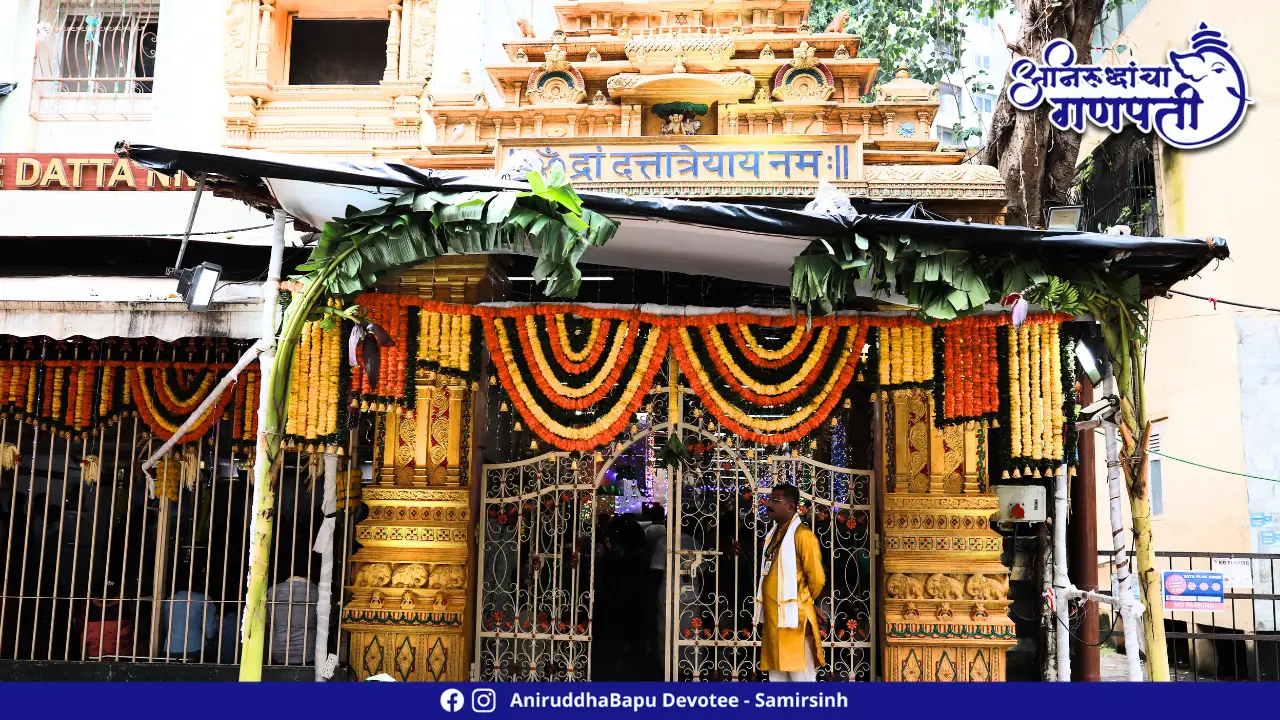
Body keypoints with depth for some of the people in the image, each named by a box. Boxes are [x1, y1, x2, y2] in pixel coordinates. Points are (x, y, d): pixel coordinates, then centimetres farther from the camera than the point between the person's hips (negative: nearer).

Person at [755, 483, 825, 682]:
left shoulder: (802, 535, -10)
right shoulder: (773, 534, 16)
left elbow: (817, 577, -12)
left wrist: (803, 602, 4)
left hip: (793, 618, -9)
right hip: (773, 618, 9)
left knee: (802, 677, -4)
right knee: (777, 677, 11)